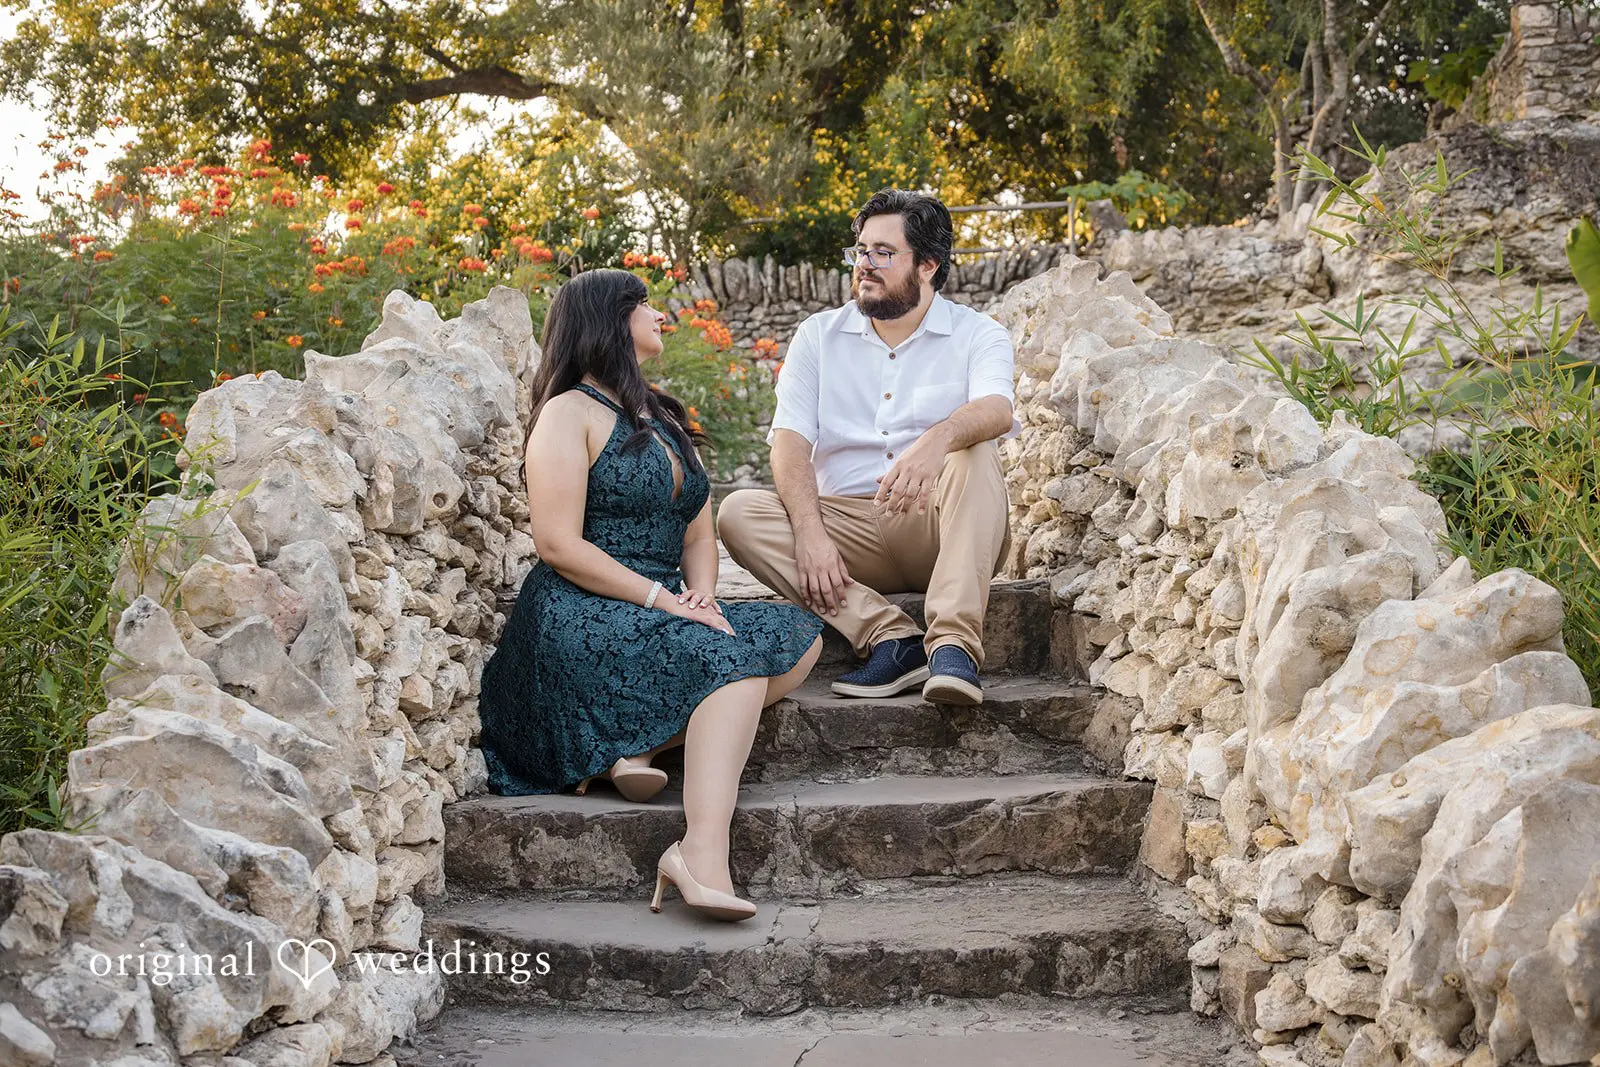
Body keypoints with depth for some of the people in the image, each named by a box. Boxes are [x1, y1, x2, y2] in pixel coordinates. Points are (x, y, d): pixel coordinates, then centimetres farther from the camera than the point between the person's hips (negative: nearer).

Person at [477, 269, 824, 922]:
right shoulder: (572, 413, -2)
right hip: (580, 619, -8)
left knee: (800, 637, -10)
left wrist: (701, 596, -3)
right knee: (734, 659, -30)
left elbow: (698, 534, 20)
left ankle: (640, 744, -21)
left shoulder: (662, 420, 24)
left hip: (658, 616, 8)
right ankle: (703, 857, -45)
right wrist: (663, 599, -17)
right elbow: (558, 544, -13)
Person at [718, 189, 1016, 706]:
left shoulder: (976, 334, 4)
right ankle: (893, 639, -33)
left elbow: (996, 409, -19)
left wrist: (939, 438, -44)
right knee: (738, 513, -22)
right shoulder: (819, 335, 11)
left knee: (975, 452, -31)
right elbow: (790, 439, -2)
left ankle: (953, 645, -44)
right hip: (848, 524, 2)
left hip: (939, 528, -2)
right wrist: (810, 533, -21)